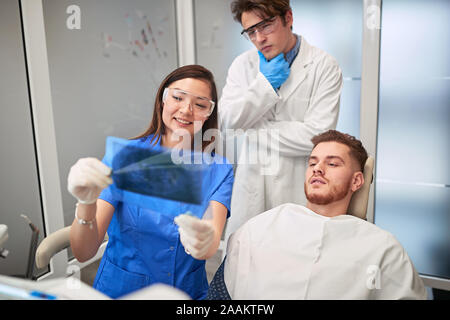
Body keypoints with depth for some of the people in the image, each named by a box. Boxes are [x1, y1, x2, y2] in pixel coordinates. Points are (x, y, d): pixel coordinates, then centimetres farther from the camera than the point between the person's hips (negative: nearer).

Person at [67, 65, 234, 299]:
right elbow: (83, 253, -11)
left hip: (189, 291, 1)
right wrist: (86, 203, -29)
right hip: (121, 289, -1)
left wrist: (204, 242, -37)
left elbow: (211, 246, -16)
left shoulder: (218, 170, -3)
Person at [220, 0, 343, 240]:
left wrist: (251, 135, -10)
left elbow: (318, 134, -16)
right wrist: (264, 83, -12)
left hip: (298, 188, -3)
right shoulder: (243, 65, 5)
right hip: (251, 189, 3)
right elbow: (225, 123, -2)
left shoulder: (323, 66, -7)